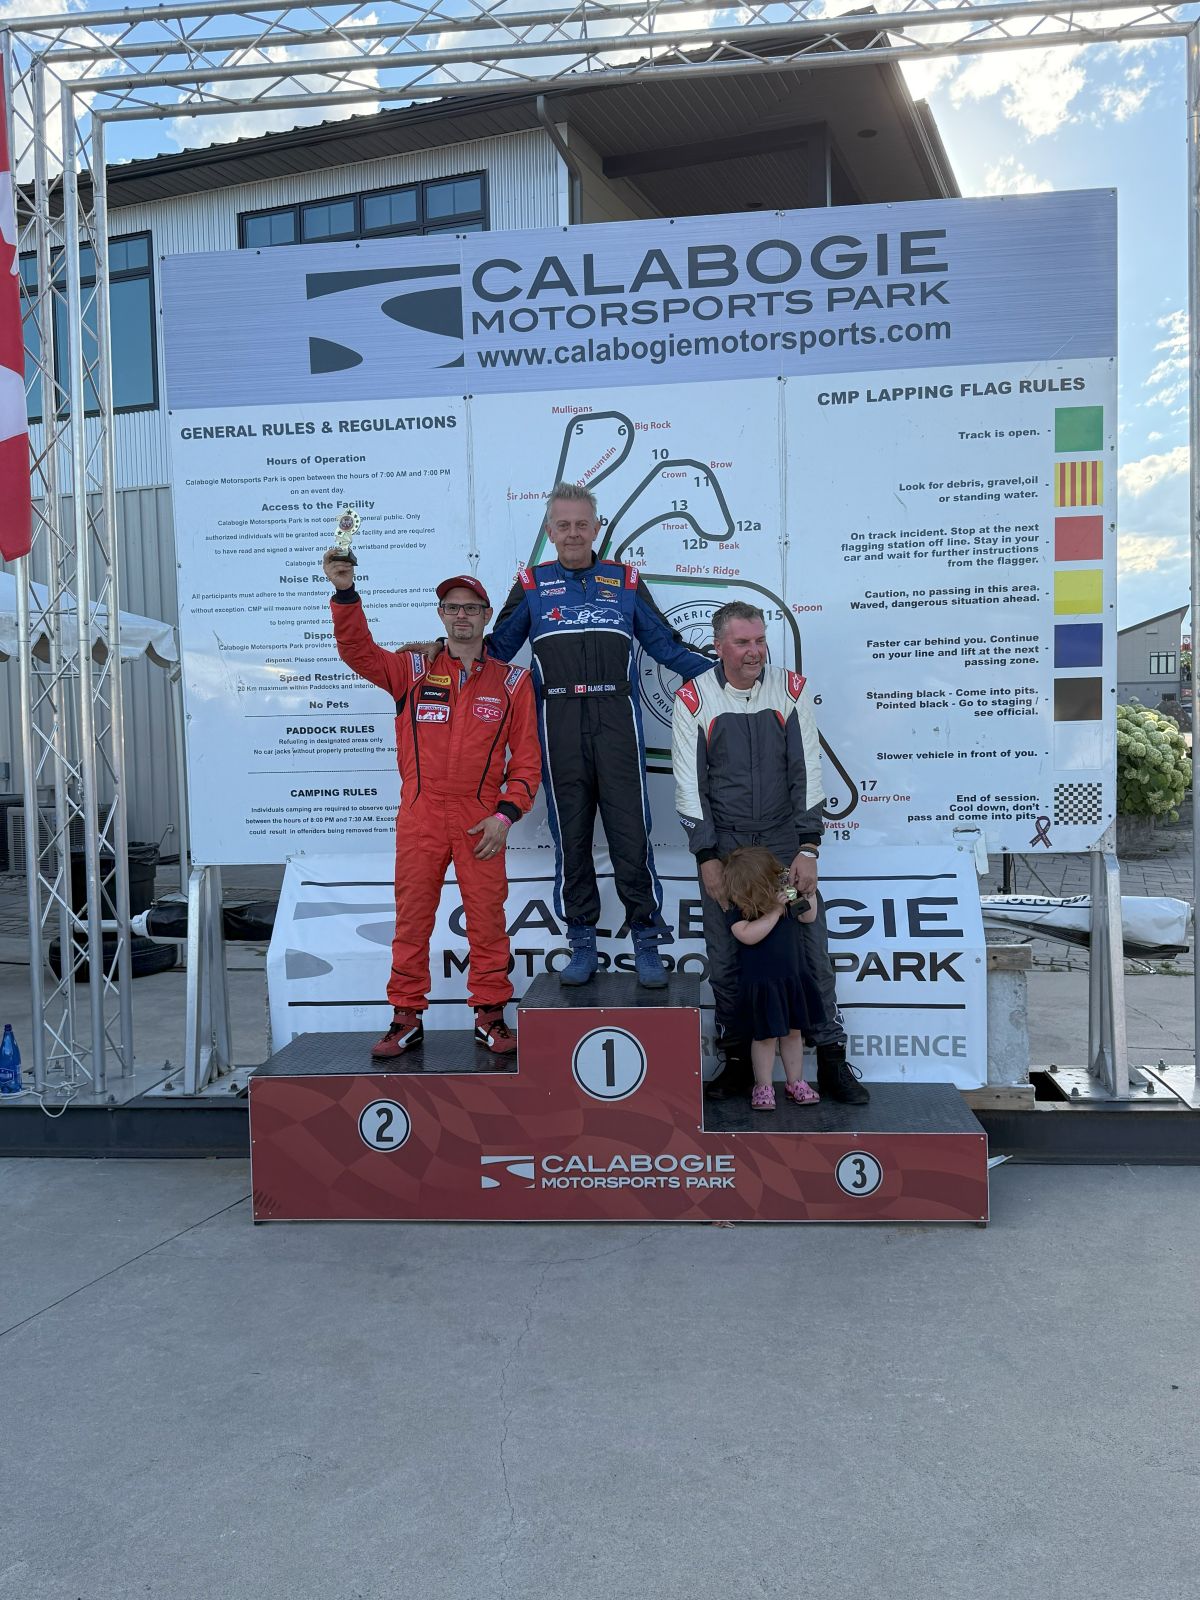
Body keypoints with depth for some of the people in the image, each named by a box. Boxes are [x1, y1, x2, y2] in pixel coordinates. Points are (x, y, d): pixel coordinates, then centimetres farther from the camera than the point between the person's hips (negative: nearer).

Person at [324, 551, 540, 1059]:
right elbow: (358, 650, -5)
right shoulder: (412, 670, 9)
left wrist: (506, 813, -4)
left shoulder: (511, 682, 8)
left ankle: (490, 1015, 16)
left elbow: (527, 758, 6)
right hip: (420, 815, 0)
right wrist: (345, 592, -19)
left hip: (481, 819, 0)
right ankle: (406, 1017, 15)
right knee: (412, 916, 4)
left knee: (487, 917, 3)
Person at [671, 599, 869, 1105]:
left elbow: (807, 773, -1)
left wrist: (808, 849, -7)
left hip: (786, 846, 1)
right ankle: (737, 1058, 22)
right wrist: (707, 858, -7)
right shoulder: (693, 699, -2)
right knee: (725, 959, 5)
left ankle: (831, 1060, 15)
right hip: (723, 849, 0)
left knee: (812, 951, 2)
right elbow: (689, 785, -3)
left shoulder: (792, 690, 1)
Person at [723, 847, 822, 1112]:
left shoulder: (784, 893, -2)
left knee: (793, 1031, 15)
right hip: (760, 984, -5)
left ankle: (795, 1083, 30)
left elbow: (809, 916, 10)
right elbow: (749, 935, -34)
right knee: (764, 1036, 6)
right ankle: (763, 1087, 21)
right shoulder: (736, 909, -19)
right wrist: (775, 910, -29)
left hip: (792, 978, 5)